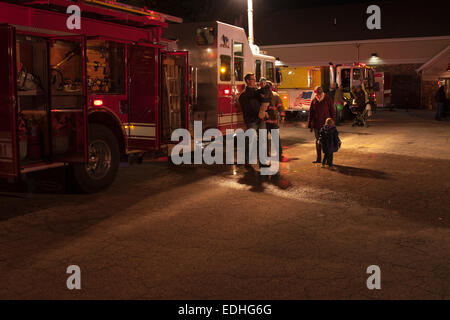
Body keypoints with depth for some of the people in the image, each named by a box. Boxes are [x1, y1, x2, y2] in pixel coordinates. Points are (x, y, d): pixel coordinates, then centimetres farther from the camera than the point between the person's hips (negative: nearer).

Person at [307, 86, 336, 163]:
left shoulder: (328, 99, -3)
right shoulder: (314, 101, 5)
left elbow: (332, 112, -1)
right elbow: (311, 114, 10)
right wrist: (310, 125, 9)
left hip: (326, 125, -3)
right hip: (316, 125, 3)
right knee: (318, 141, 9)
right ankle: (319, 158, 17)